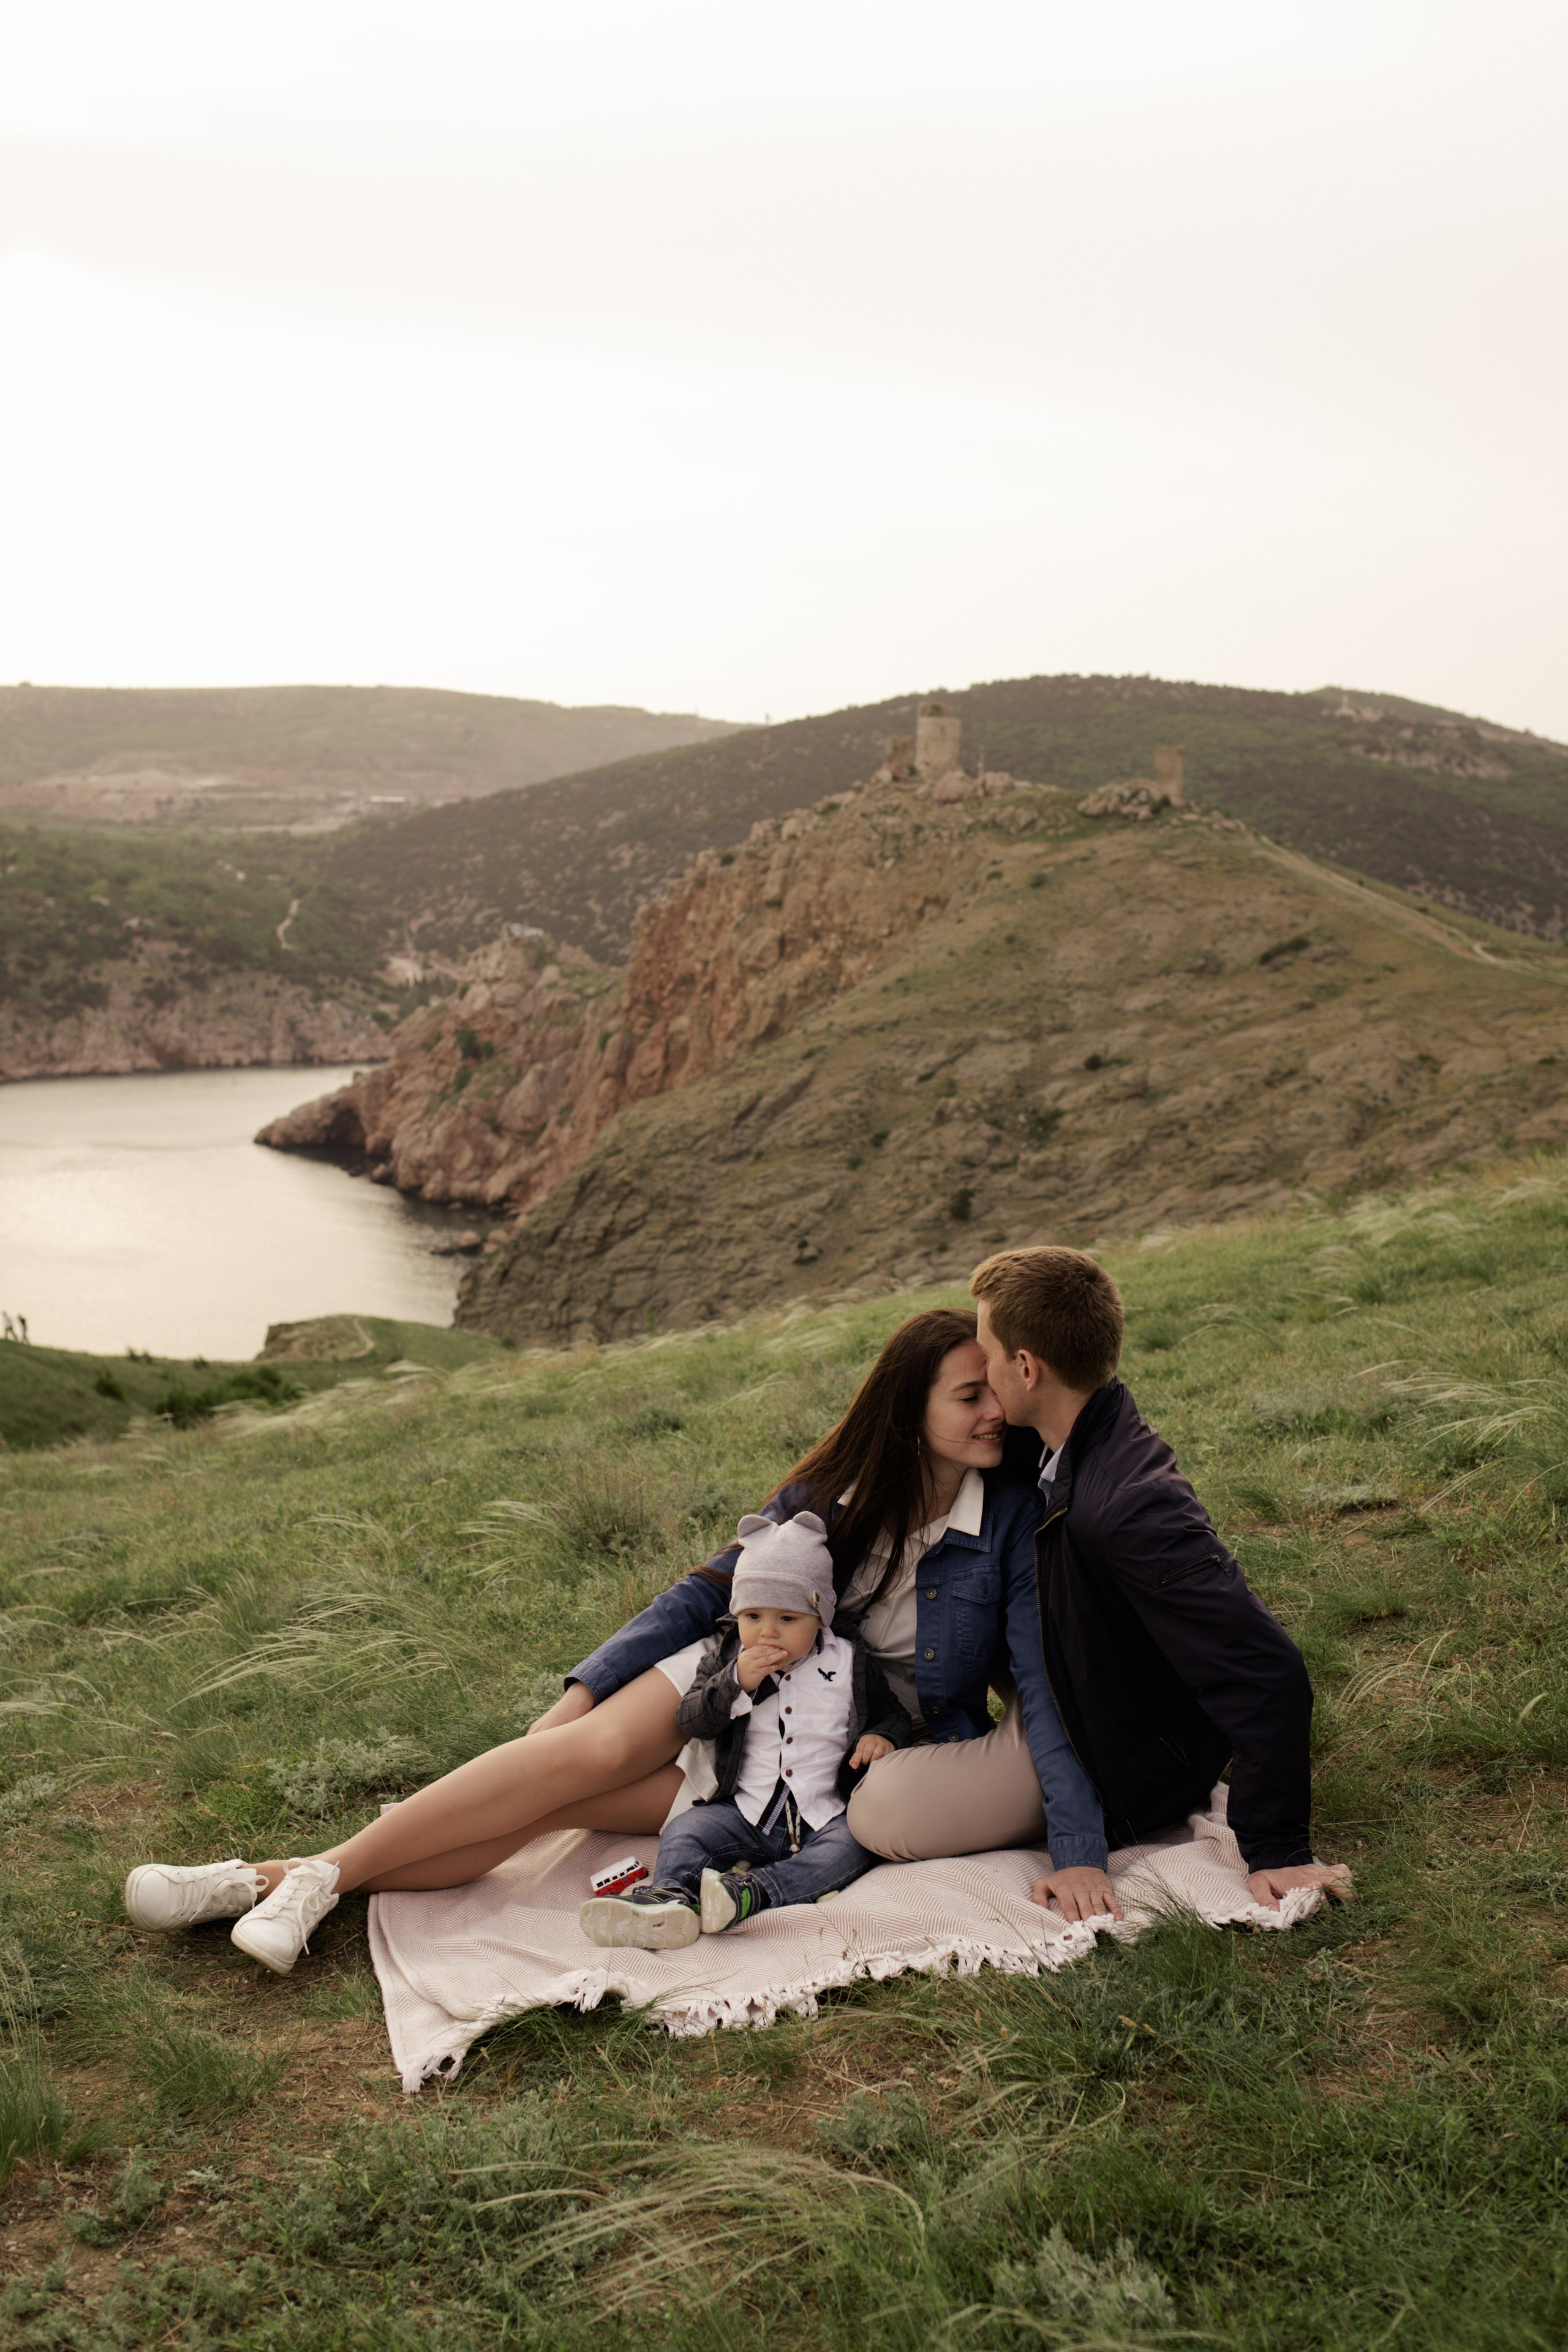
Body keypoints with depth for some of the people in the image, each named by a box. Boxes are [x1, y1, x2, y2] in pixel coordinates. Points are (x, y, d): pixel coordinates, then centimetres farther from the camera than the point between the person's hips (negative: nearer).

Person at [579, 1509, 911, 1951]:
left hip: (825, 1815, -1)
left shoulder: (851, 1663, 4)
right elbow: (692, 1721, -2)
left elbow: (891, 1713, 14)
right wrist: (736, 1682, -18)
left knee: (853, 1844, -31)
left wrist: (883, 1737, -10)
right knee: (684, 1831, -20)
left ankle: (754, 1892, -46)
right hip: (745, 1812, 2)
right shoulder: (726, 1658, 7)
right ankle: (671, 1900, -44)